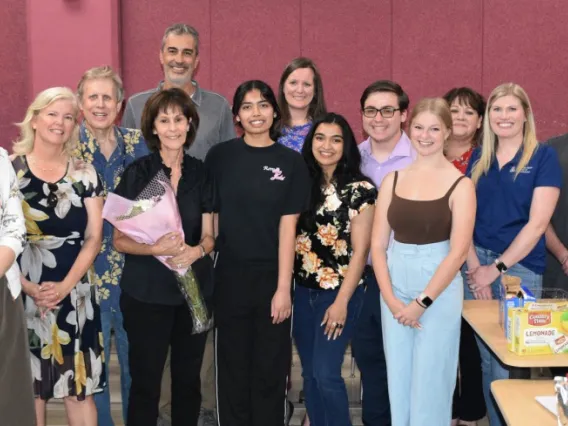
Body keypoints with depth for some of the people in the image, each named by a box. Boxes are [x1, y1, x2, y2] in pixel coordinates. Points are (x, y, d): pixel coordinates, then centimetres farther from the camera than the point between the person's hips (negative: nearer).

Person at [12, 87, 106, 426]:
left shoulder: (85, 174, 5)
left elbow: (94, 237, 2)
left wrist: (64, 287, -9)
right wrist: (30, 288, -13)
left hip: (74, 294, 2)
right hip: (23, 294, -1)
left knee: (79, 385, 4)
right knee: (30, 384, 6)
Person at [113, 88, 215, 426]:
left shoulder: (202, 174, 3)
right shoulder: (137, 173, -5)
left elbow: (209, 236, 5)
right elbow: (120, 240, -5)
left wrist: (196, 251, -17)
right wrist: (156, 248, -24)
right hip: (146, 293, -3)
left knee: (188, 379, 12)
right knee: (146, 382, 4)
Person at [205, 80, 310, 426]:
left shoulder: (291, 162, -2)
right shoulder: (220, 156, 1)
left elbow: (287, 227, -5)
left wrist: (284, 287, -10)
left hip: (272, 275, -1)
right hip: (230, 274, 1)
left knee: (270, 368, 8)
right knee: (232, 365, 11)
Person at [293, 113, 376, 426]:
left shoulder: (359, 189, -6)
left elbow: (360, 251, -8)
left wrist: (342, 301, -13)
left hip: (338, 293, -5)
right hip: (303, 291, 5)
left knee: (326, 374, -8)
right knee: (310, 374, 11)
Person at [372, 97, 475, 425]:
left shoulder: (460, 184, -7)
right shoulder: (393, 179, 4)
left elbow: (458, 252, -12)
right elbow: (378, 244, 2)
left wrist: (422, 302, -13)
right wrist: (391, 299, -8)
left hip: (439, 290, -4)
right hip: (395, 288, 4)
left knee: (430, 380, 6)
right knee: (398, 378, 12)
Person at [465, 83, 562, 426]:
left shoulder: (544, 157, -4)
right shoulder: (479, 158, 9)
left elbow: (537, 223, -10)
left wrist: (496, 268, -12)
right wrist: (475, 267, -7)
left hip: (520, 268, -4)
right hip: (477, 264, 4)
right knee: (487, 358, 10)